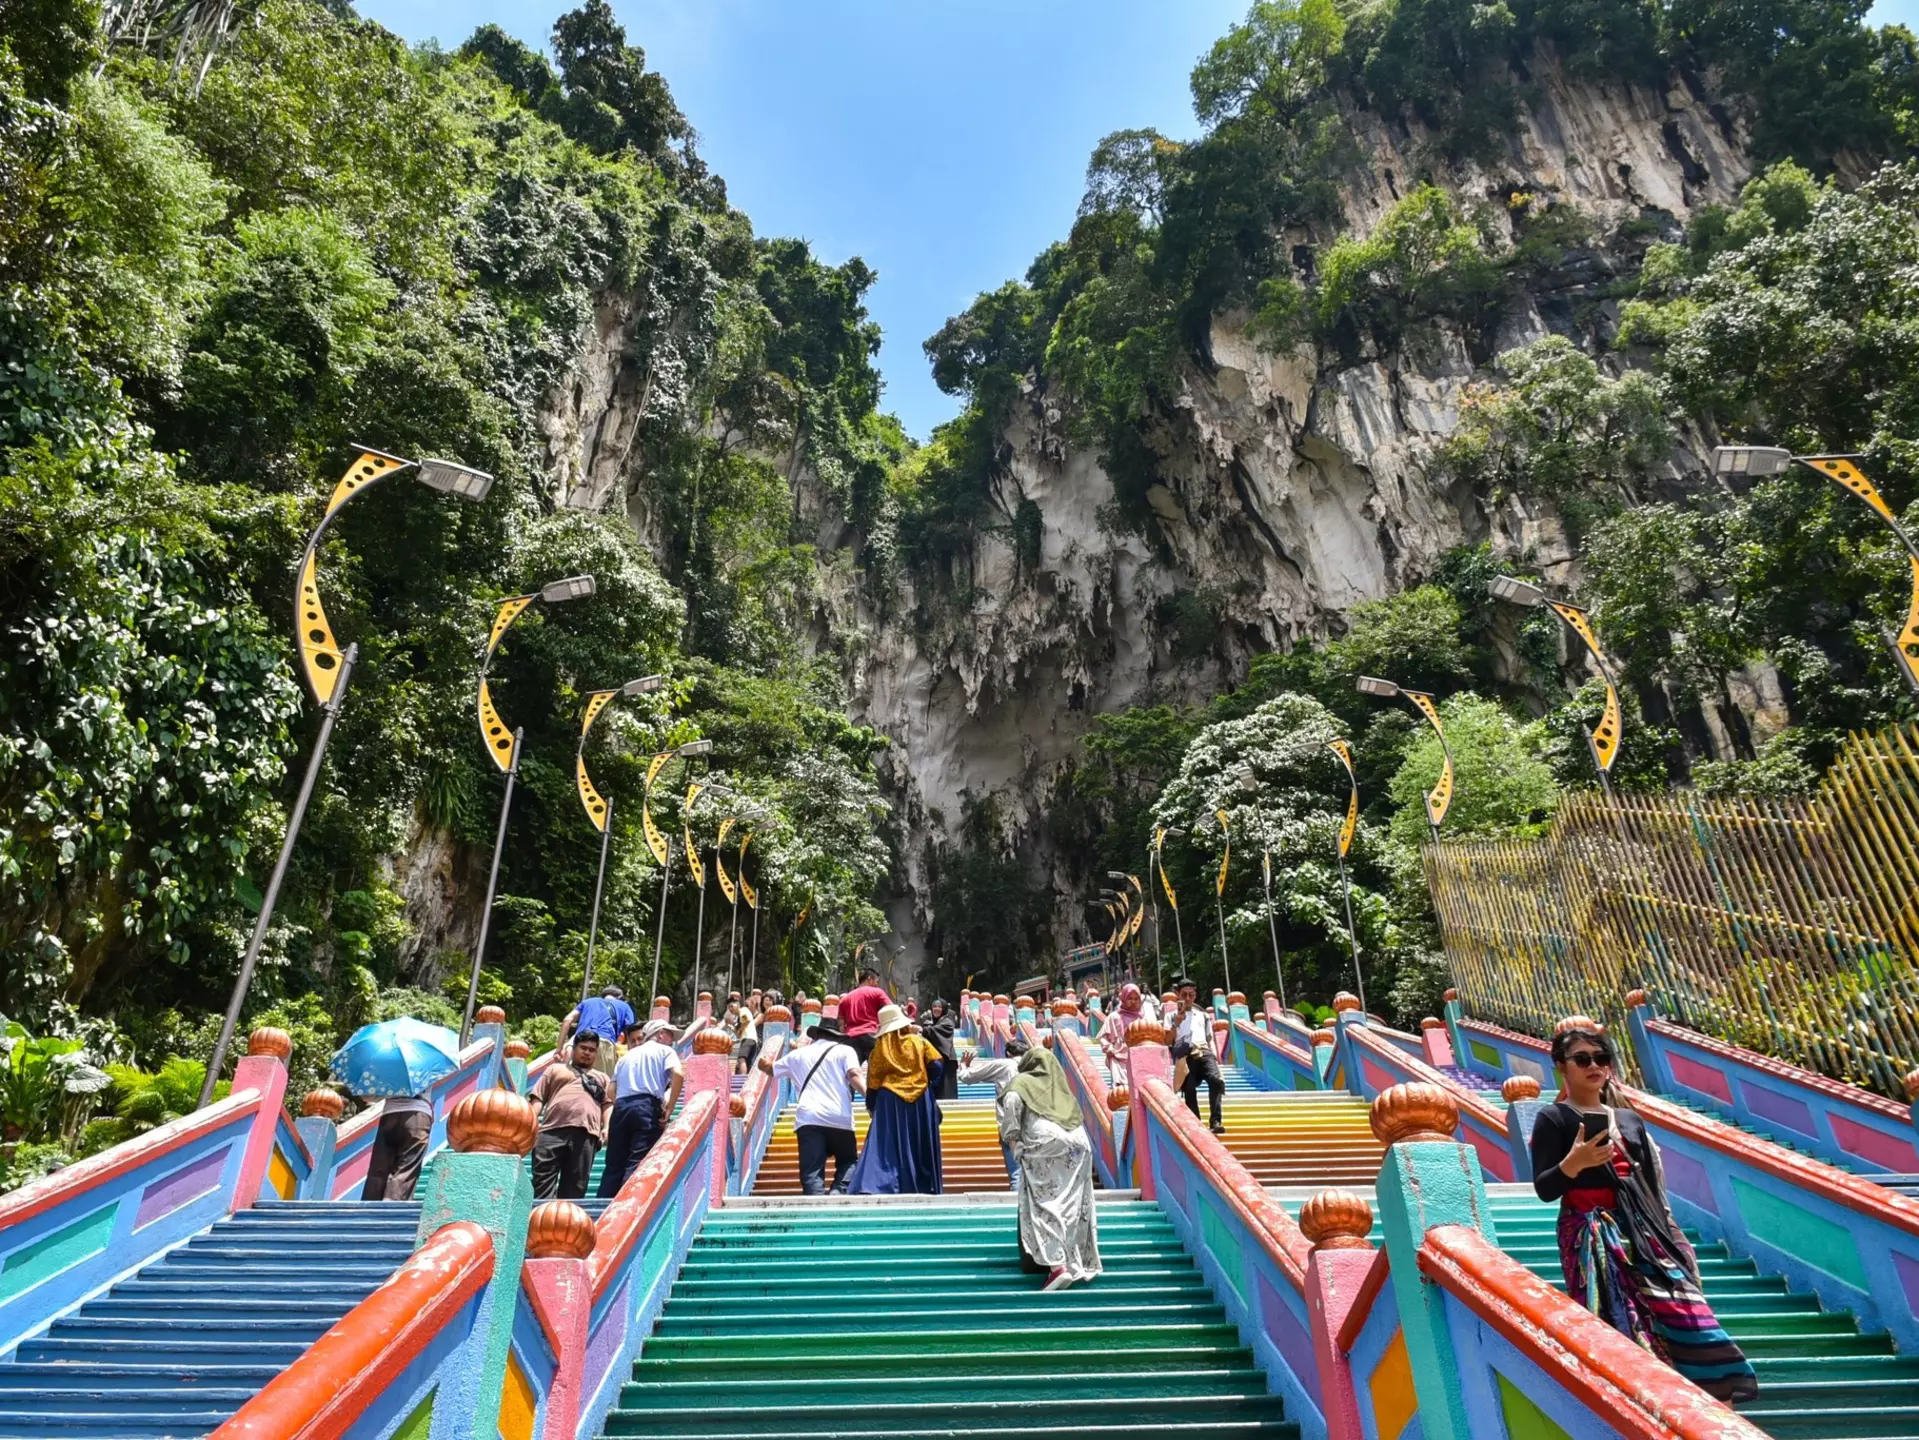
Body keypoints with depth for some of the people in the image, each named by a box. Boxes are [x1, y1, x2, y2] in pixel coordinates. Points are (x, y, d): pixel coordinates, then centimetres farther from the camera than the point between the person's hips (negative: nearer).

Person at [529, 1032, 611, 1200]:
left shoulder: (603, 1079, 31)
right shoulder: (555, 1069, 28)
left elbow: (608, 1104, 18)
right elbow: (538, 1099, 17)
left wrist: (607, 1128, -1)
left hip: (585, 1133, 1)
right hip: (552, 1131, -1)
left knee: (575, 1187, -6)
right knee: (543, 1183, -11)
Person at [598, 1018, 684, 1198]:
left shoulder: (628, 1054, 29)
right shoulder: (664, 1050, 11)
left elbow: (612, 1090, 21)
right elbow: (678, 1074, -9)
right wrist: (669, 1108, -4)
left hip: (621, 1107, 5)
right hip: (648, 1107, -5)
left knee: (614, 1165, 8)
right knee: (637, 1163, -6)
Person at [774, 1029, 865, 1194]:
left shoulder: (797, 1054, 23)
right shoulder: (844, 1050, 13)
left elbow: (768, 1068, 38)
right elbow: (854, 1075, -7)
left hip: (807, 1118, 1)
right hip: (839, 1118, -1)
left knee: (811, 1171, -2)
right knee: (848, 1161, 19)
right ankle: (838, 1192, -8)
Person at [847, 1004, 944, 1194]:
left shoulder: (880, 1045, 4)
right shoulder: (919, 1041, 6)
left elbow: (873, 1079, 4)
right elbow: (936, 1067, 0)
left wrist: (870, 1105, 12)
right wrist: (931, 1086, 15)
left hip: (890, 1101, -1)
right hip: (920, 1100, 1)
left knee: (889, 1146, -2)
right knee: (922, 1148, 13)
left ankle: (873, 1186, -19)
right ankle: (924, 1189, 17)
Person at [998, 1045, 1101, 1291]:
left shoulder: (1021, 1083, 14)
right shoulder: (1059, 1085, 28)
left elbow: (1009, 1115, -2)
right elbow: (1077, 1115, 20)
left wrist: (1015, 1146, 6)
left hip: (1046, 1146, -5)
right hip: (1078, 1143, 5)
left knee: (1046, 1206, -5)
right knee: (1075, 1206, 10)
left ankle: (1057, 1265, -16)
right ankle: (1081, 1262, 14)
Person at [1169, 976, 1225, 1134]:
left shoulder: (1203, 1014, 28)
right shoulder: (1173, 1015, 19)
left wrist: (1214, 1055, 11)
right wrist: (1177, 1021, -4)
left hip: (1204, 1051, 2)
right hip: (1185, 1055, -2)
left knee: (1216, 1079, -26)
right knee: (1189, 1089, -19)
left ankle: (1215, 1121, -27)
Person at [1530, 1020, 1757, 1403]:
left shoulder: (1630, 1119, 15)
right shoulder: (1553, 1119, -3)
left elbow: (1653, 1189, 19)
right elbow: (1543, 1190, -9)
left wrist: (1674, 1237, 12)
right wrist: (1573, 1163, -26)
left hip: (1643, 1234, 6)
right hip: (1592, 1240, -6)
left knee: (1687, 1317, -7)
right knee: (1622, 1334, -14)